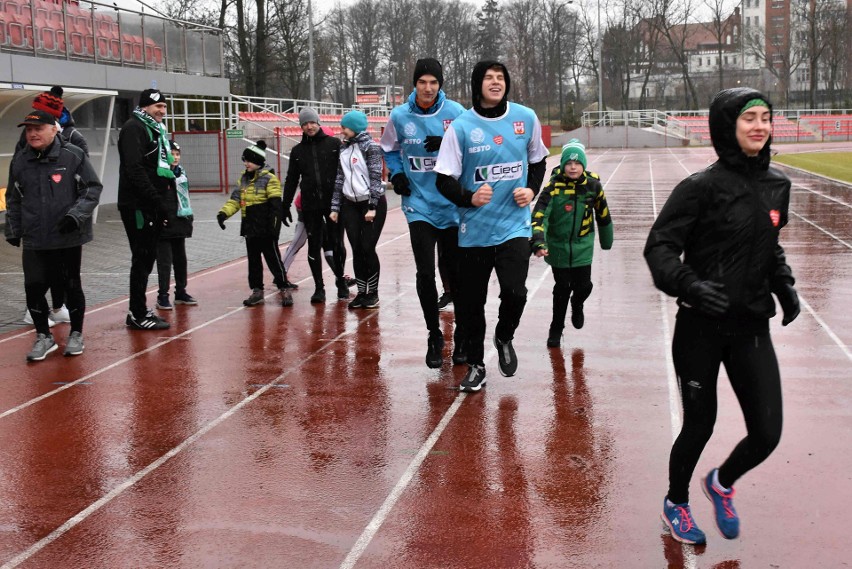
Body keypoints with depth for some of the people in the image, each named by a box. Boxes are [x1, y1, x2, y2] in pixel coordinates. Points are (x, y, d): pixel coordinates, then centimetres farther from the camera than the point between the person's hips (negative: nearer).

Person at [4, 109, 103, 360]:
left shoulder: (73, 156, -8)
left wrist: (76, 215, -17)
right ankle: (44, 337, 19)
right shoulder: (20, 161, 5)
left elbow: (92, 189, -5)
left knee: (71, 285, 9)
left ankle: (76, 334, 26)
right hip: (34, 240, 3)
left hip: (69, 237, -3)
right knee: (34, 287, 2)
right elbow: (13, 200, 14)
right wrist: (13, 231, 13)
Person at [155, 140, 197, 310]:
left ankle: (181, 292, 25)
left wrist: (189, 217, 19)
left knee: (180, 259, 15)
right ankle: (162, 296, 2)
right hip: (164, 225, -7)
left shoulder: (181, 172, 11)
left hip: (180, 224, 7)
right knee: (165, 261, -4)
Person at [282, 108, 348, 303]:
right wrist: (285, 205, 11)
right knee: (314, 247, 3)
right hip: (310, 206, 2)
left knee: (337, 245, 2)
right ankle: (319, 288, 10)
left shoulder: (334, 144, 2)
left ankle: (341, 282, 19)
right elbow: (291, 180, 15)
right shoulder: (297, 151, 11)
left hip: (334, 203, -2)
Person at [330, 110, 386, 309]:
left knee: (368, 248, -5)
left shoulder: (371, 146, -6)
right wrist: (335, 207, 8)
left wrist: (372, 207, -17)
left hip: (372, 203, -5)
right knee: (356, 250, 3)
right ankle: (361, 292, 12)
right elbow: (339, 179, 12)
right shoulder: (344, 149, 11)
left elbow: (375, 177, -11)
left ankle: (373, 293, 8)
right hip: (350, 204, 5)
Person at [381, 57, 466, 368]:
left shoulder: (455, 112, -5)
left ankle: (463, 336, 24)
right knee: (425, 275, -4)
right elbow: (389, 148, 16)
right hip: (419, 205, 0)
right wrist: (396, 174, -1)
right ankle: (434, 337, 15)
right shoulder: (399, 116, -1)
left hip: (452, 206, 0)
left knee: (457, 273, 7)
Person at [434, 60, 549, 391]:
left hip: (514, 225, 0)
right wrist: (468, 198, -23)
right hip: (474, 229, 0)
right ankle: (475, 366, 26)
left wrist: (532, 189, -1)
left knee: (514, 292, -16)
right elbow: (444, 179, -5)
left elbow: (537, 160, 17)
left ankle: (504, 337, 17)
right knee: (470, 302, 6)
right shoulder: (461, 126, -7)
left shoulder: (526, 118, 1)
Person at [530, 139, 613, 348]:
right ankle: (556, 329, 26)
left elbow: (603, 214, 9)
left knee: (583, 285, -2)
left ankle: (577, 306, 37)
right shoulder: (554, 186, -16)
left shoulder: (593, 185, -6)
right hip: (558, 245, -2)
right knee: (562, 288, 4)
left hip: (582, 246, 2)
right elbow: (539, 215, -23)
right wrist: (538, 242, -38)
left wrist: (606, 240, 19)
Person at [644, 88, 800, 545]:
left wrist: (784, 285, 4)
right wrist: (687, 285, -30)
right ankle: (676, 503, 38)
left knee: (767, 434, 1)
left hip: (752, 327, 5)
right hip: (702, 327, -5)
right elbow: (659, 246, -14)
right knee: (699, 426, 8)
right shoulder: (703, 187, -13)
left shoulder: (777, 185, 5)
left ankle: (722, 483, 35)